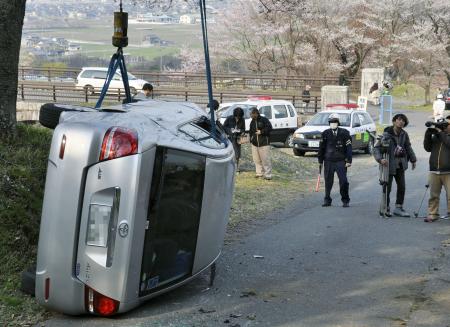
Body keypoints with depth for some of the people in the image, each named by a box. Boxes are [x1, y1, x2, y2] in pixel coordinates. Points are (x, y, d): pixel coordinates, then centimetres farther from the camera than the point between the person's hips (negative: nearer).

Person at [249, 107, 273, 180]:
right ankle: (259, 173, 20)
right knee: (256, 160, 8)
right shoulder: (252, 122, 16)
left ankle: (268, 174, -6)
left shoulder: (264, 120, -5)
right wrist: (251, 139, 15)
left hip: (264, 144, -7)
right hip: (254, 144, 7)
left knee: (266, 159, -8)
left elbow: (269, 128, -13)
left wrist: (261, 132, -17)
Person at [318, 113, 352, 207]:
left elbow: (349, 148, -2)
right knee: (328, 181, 6)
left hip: (341, 161, -2)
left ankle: (345, 201, 8)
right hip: (328, 161, 2)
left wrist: (349, 161, -8)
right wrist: (320, 161, 11)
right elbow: (321, 148, 13)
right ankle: (327, 200, 17)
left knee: (343, 181, -5)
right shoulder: (325, 133, 7)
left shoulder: (344, 133, 0)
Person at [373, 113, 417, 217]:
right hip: (389, 164, -6)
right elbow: (376, 148, -17)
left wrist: (413, 160, 23)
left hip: (400, 165, 6)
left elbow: (408, 147, 19)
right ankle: (386, 208, 15)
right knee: (387, 188, 1)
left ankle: (398, 208, 21)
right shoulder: (387, 134, -15)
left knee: (402, 187, 9)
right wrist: (380, 159, -31)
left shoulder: (404, 134, 2)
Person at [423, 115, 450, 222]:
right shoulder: (436, 135, 16)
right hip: (434, 171, 4)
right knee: (433, 195, 6)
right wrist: (428, 133, 0)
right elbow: (428, 148, 11)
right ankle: (433, 214, 12)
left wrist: (441, 132, -10)